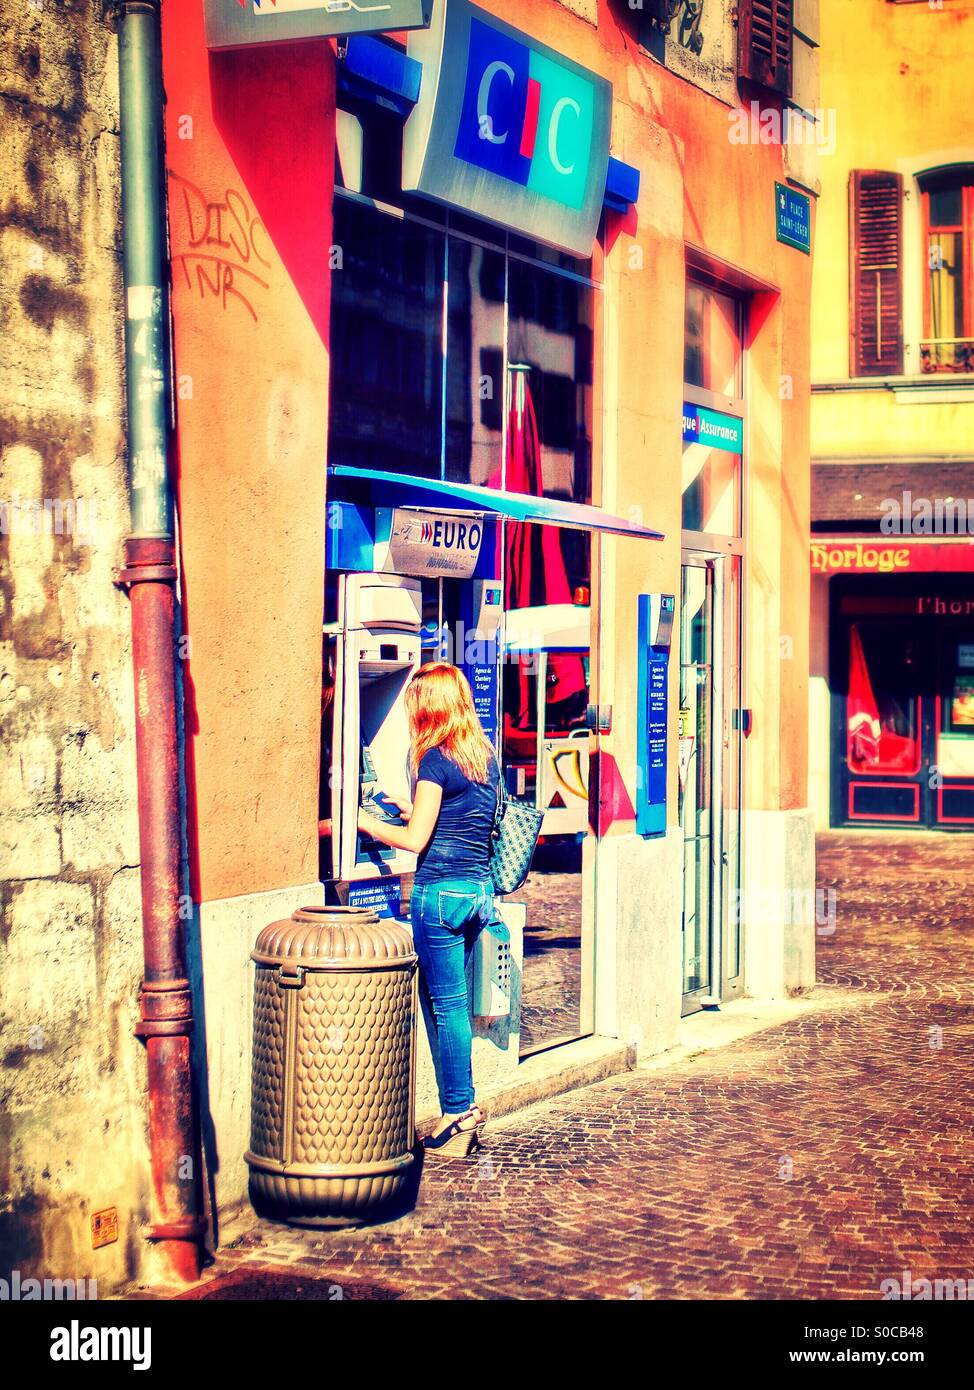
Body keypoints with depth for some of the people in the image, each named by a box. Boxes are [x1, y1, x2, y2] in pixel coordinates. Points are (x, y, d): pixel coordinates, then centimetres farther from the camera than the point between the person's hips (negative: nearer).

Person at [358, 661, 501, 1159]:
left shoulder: (435, 759, -12)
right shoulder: (484, 755, 11)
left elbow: (415, 839, -13)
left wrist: (363, 820, 0)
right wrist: (412, 811, 23)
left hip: (440, 890, -8)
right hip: (479, 890, 8)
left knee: (447, 1005, -2)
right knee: (450, 1002, 13)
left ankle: (460, 1112, 2)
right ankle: (460, 1110, 14)